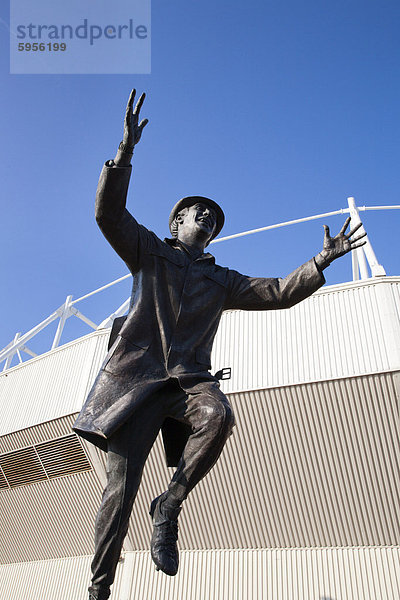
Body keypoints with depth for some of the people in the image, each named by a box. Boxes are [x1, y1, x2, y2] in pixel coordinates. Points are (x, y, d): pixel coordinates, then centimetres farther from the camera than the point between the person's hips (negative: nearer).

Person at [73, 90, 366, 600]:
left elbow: (277, 293, 16)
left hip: (188, 379, 2)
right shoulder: (150, 253, 15)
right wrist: (126, 151, -10)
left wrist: (322, 261, 5)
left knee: (218, 414, -34)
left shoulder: (222, 281, 22)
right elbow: (108, 213, 0)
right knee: (120, 488, -6)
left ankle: (169, 505, -12)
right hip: (135, 376, -2)